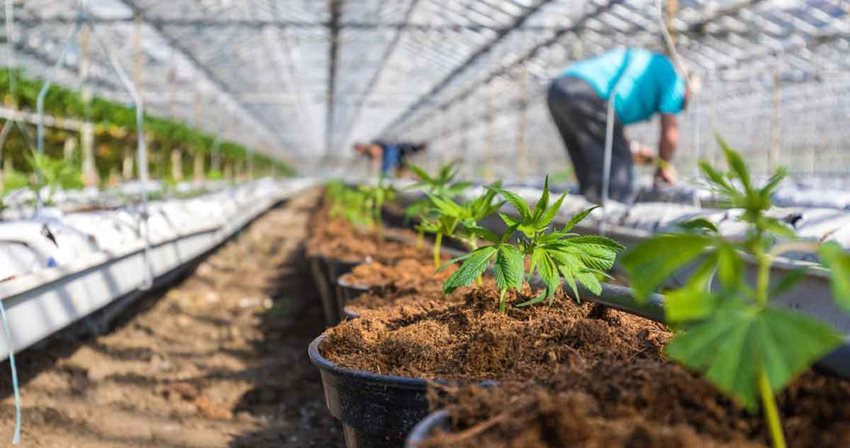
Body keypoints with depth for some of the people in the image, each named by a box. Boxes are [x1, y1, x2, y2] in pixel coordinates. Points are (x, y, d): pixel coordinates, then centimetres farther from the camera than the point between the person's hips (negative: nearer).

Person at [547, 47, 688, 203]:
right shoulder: (672, 75, 14)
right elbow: (670, 130, 8)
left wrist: (632, 148, 38)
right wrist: (664, 166, 24)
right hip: (586, 95, -9)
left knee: (588, 167, 17)